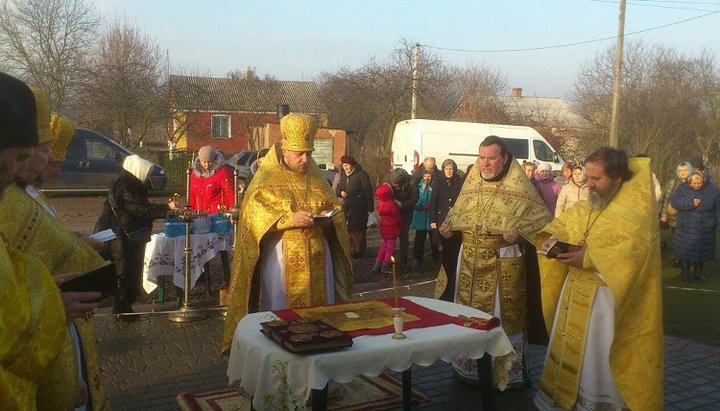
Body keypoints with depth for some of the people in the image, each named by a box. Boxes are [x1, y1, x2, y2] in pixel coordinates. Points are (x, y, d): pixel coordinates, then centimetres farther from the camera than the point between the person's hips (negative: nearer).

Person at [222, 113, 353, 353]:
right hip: (281, 258, -4)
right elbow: (253, 214, -12)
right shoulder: (266, 178, -4)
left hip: (316, 257, 5)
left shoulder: (316, 176, 10)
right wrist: (289, 219, -24)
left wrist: (328, 217, -9)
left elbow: (334, 207, 15)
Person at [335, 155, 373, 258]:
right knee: (349, 229, 9)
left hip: (359, 207, -6)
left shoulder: (361, 174, -9)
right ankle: (351, 250, 20)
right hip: (347, 207, 6)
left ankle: (359, 250, 5)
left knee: (358, 230, -4)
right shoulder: (343, 175, 12)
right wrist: (340, 192, -8)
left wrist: (370, 207, -12)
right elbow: (338, 188, 17)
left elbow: (368, 191, -10)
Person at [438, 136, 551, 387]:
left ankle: (506, 369, 17)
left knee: (503, 313, 2)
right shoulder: (472, 182, 8)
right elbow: (458, 212, 19)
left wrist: (519, 232, -23)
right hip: (470, 259, 5)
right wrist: (449, 226, 0)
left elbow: (541, 216, -9)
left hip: (503, 261, -5)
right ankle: (470, 364, 29)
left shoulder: (518, 185, -7)